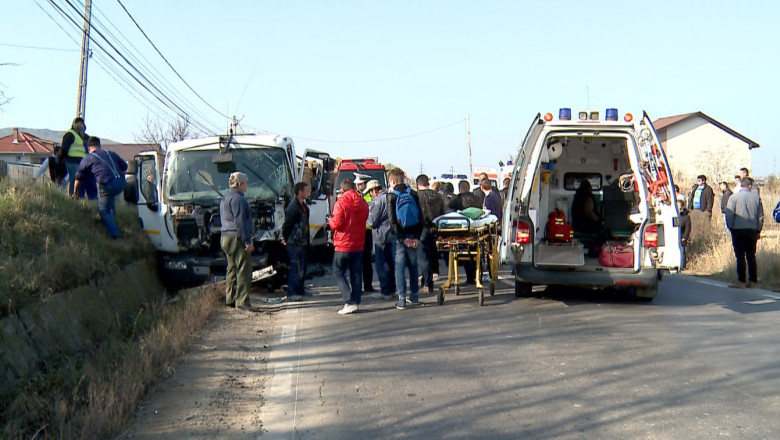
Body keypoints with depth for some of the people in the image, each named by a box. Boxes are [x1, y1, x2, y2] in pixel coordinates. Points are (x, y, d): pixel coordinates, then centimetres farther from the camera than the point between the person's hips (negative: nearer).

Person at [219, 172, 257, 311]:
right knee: (244, 270, -9)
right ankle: (242, 301, -12)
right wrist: (248, 241, -18)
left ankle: (230, 298, 21)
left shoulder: (225, 198, 18)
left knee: (232, 269, 16)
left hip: (226, 238, 10)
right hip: (237, 238, -10)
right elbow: (240, 222, -19)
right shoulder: (238, 199, -14)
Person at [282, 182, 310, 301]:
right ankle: (291, 293, -2)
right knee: (296, 269, -8)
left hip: (302, 243, 10)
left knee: (302, 268, 16)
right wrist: (285, 238, -7)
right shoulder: (293, 207, -18)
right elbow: (287, 223, -18)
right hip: (295, 243, -10)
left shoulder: (303, 206, 13)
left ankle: (300, 290, 26)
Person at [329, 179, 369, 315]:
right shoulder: (363, 203, 5)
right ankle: (355, 302, 12)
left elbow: (336, 224, -18)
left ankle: (349, 302, -8)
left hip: (343, 245, -5)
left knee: (339, 272, 4)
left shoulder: (341, 203, -15)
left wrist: (330, 221, 2)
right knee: (356, 274, 12)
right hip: (359, 245, 6)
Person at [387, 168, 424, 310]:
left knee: (399, 267, 0)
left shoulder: (391, 196, -6)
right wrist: (417, 237, 1)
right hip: (413, 235, 4)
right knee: (413, 265, 15)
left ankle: (401, 299, -3)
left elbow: (392, 221, -11)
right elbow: (420, 217, 3)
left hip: (400, 237, -4)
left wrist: (402, 238, -10)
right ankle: (414, 296, 22)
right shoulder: (413, 194, 5)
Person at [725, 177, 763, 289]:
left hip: (738, 230, -3)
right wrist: (758, 230, 16)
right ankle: (753, 281, 14)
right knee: (751, 256, 10)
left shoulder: (734, 197, -7)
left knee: (740, 256, -2)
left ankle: (741, 281, -4)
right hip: (752, 230, 3)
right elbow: (761, 216, 8)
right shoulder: (756, 197, 3)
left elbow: (729, 214, -9)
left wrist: (730, 227, 3)